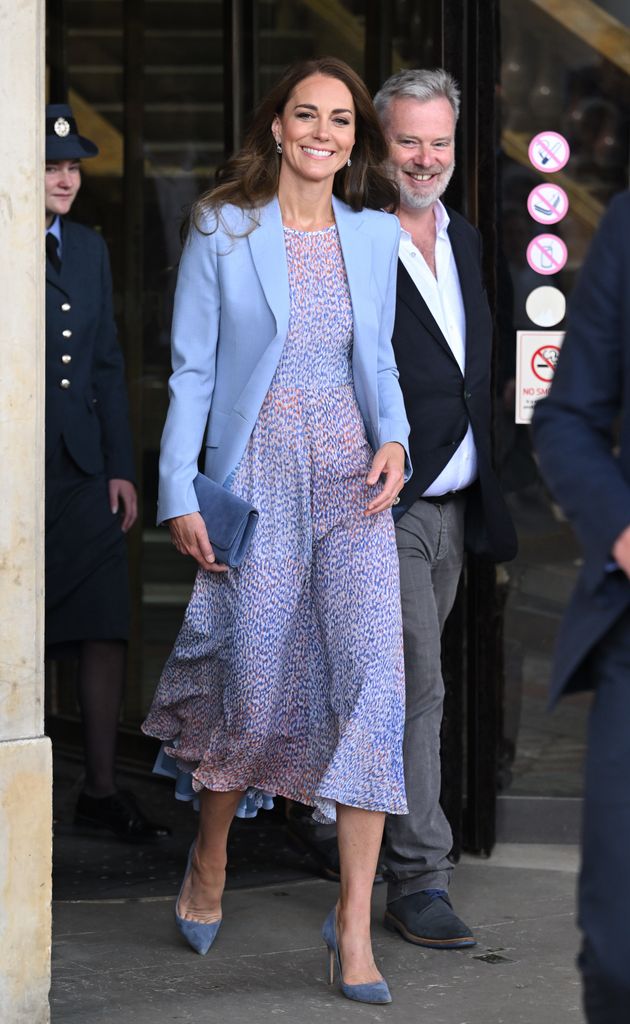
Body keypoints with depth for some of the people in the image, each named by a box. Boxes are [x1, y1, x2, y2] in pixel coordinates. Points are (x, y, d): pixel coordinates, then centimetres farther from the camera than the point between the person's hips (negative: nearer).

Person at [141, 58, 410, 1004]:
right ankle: (209, 857, 31)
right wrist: (179, 494, -6)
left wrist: (394, 438, -2)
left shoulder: (375, 233, 8)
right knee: (259, 685, 1)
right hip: (257, 474, -2)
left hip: (351, 475, 3)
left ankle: (355, 916, -8)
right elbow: (192, 370, -1)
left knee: (376, 669, -13)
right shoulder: (221, 230, -2)